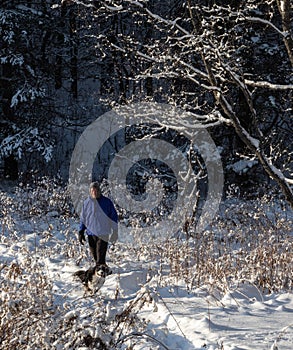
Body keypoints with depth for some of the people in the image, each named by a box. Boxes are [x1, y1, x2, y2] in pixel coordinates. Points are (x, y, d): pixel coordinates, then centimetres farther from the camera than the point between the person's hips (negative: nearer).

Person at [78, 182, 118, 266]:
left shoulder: (107, 202, -2)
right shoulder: (86, 203, 5)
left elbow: (114, 216, 5)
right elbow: (83, 219, 13)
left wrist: (114, 231, 2)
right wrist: (81, 232, 8)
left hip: (103, 233, -3)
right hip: (91, 233, 3)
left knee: (100, 256, -10)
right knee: (95, 255, 9)